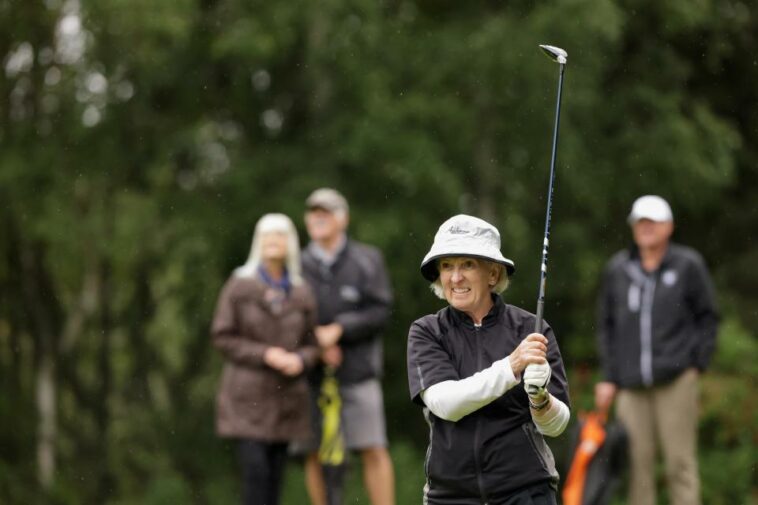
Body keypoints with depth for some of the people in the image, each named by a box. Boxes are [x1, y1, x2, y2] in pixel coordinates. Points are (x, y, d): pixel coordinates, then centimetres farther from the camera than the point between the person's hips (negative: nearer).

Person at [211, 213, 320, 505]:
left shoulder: (302, 294, 8)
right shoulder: (239, 286, -2)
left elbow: (311, 344, 13)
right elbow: (222, 337, -4)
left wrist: (300, 360, -11)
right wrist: (265, 355, -14)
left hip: (286, 397, 4)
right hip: (248, 394, -4)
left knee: (275, 473, 5)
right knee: (256, 469, -14)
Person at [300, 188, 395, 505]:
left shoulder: (367, 260, 4)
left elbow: (380, 311, -3)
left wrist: (338, 330, -13)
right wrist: (317, 341, -10)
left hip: (358, 373, -2)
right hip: (312, 375, 2)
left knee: (374, 452, -7)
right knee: (315, 454, 1)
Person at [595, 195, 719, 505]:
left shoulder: (688, 265, 4)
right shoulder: (617, 269, 11)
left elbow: (707, 317, 8)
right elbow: (606, 324, 16)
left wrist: (698, 362, -2)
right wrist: (609, 377, 10)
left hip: (676, 380, -3)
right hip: (630, 385, 3)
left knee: (680, 461, -4)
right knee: (637, 462, 1)